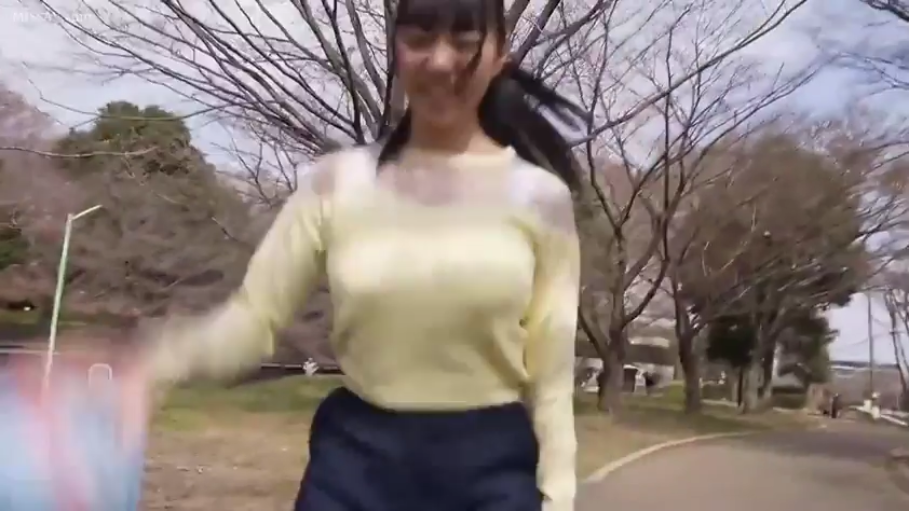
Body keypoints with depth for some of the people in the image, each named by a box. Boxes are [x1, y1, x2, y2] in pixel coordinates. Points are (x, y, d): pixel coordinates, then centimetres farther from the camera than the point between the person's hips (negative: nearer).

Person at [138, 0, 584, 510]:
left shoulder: (541, 196, -3)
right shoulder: (338, 183, -2)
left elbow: (551, 375, 1)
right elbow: (253, 318, -2)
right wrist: (158, 358, -20)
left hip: (492, 468, 0)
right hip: (357, 460, 1)